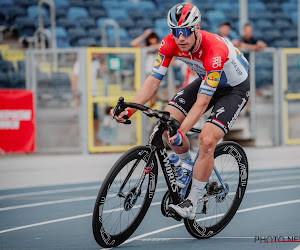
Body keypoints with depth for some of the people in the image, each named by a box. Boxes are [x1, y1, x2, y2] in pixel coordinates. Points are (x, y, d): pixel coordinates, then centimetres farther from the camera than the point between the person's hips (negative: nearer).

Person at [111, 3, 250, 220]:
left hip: (235, 87, -6)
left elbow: (202, 103, -39)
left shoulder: (215, 51, -39)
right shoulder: (170, 43, -22)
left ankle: (192, 204, -11)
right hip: (206, 80, 6)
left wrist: (181, 133, -48)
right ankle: (188, 165, 17)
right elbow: (153, 80, -19)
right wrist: (129, 110, -32)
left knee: (207, 140, -23)